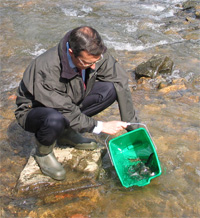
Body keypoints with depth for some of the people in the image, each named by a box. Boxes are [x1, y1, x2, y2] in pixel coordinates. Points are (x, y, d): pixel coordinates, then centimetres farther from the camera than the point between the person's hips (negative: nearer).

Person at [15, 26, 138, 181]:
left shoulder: (96, 54, -21)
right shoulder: (47, 70, -36)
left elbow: (121, 84, -15)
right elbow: (66, 112, -31)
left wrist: (132, 126, -15)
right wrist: (100, 126, -27)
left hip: (69, 103, 6)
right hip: (34, 111, -6)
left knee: (111, 89, -17)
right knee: (56, 120, -42)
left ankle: (67, 133, 1)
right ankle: (43, 152, -5)